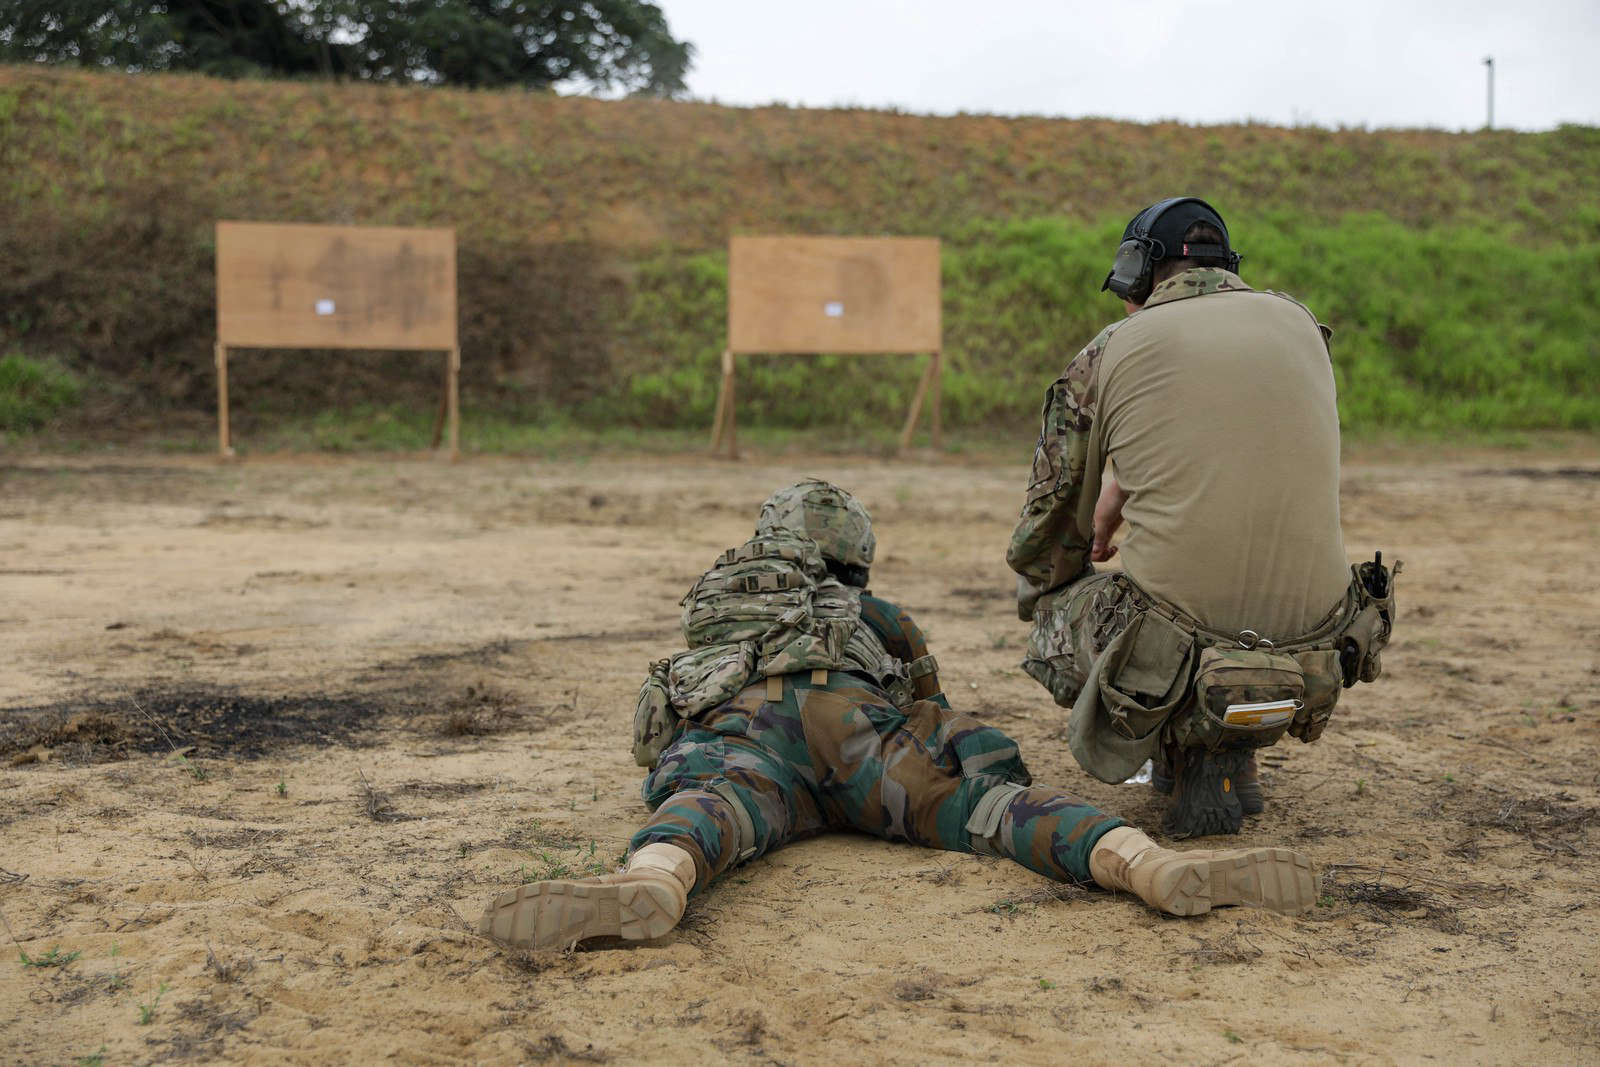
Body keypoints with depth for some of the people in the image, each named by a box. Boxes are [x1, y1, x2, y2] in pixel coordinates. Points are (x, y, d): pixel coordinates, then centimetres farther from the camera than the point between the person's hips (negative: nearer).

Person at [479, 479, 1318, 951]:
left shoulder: (711, 603, 50)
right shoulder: (855, 607, 43)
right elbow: (922, 676, 58)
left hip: (728, 726, 1)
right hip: (840, 710, 0)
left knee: (704, 811, -33)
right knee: (990, 798, -17)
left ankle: (646, 887, -70)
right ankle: (1152, 867, -46)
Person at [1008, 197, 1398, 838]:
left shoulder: (1109, 353, 2)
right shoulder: (1299, 323, 12)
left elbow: (1045, 540, 10)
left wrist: (1043, 604, 32)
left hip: (1176, 661, -4)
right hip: (1318, 659, 5)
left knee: (1050, 609, 26)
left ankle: (1190, 746, 5)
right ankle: (1228, 752, 24)